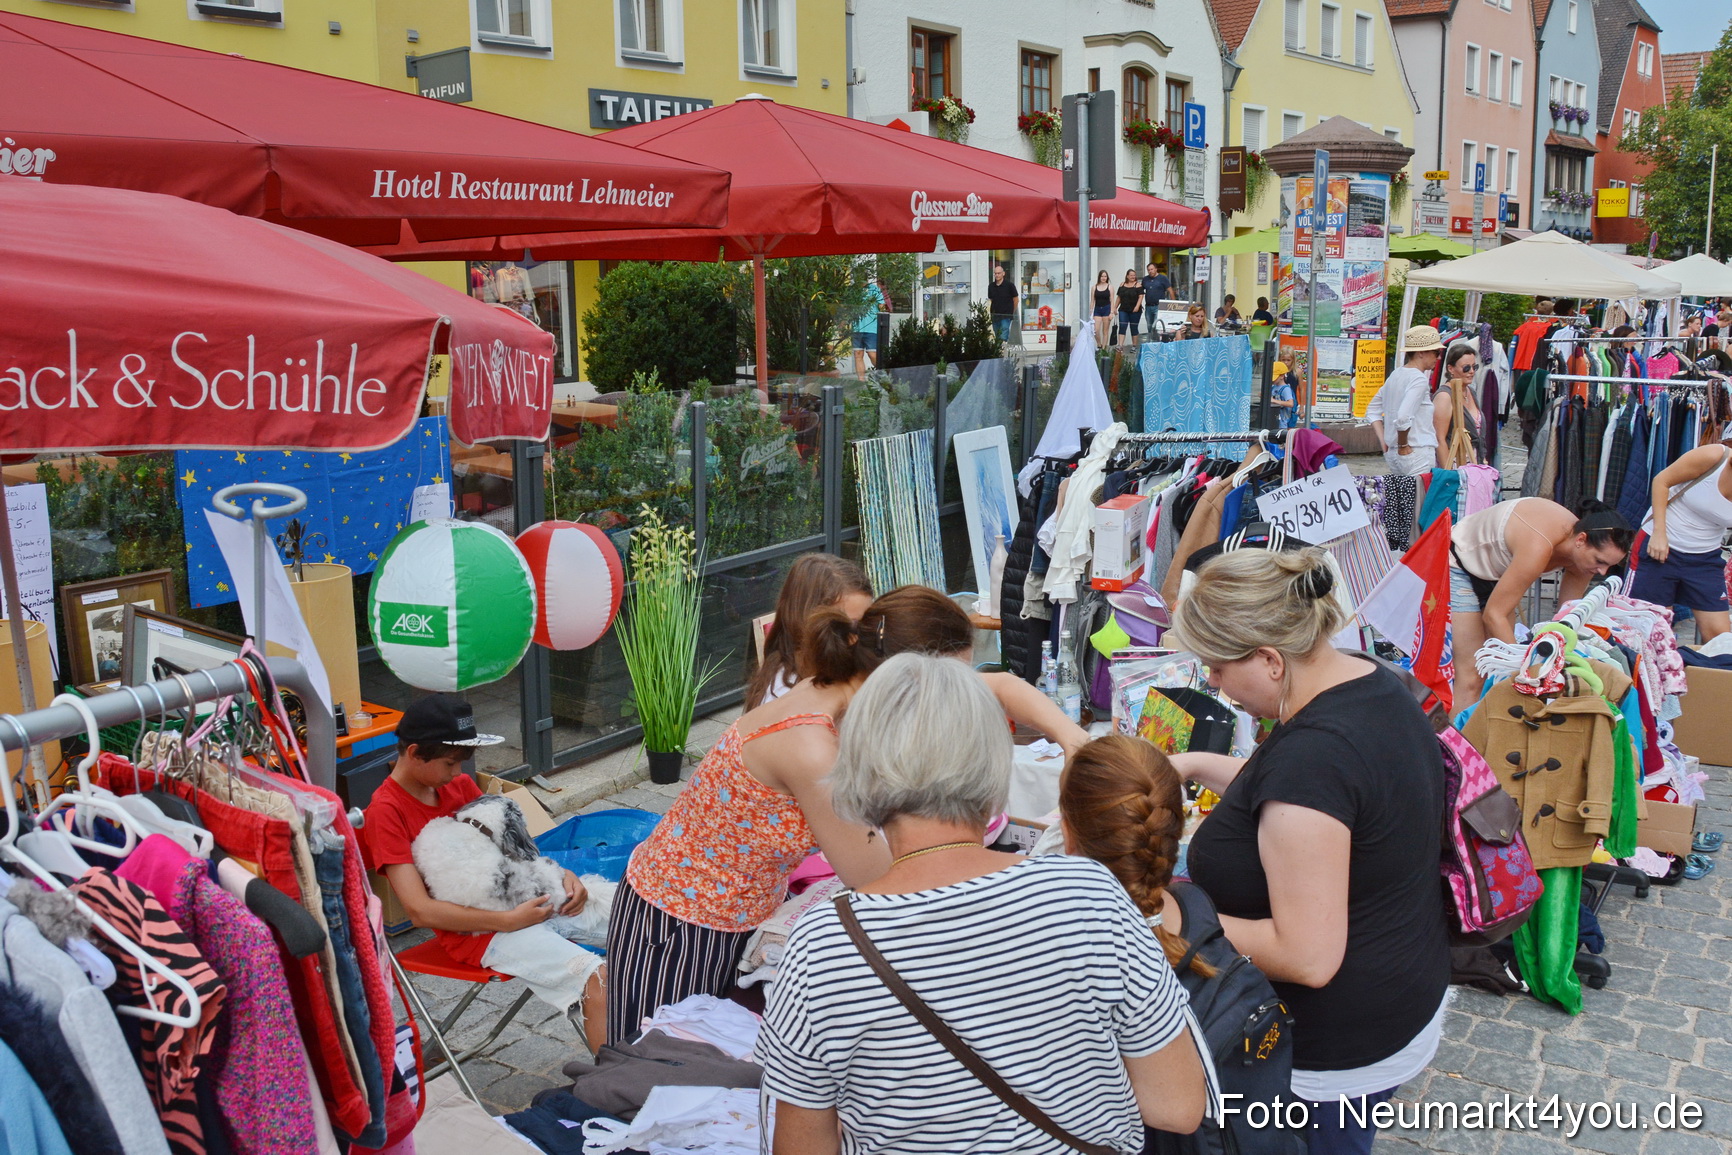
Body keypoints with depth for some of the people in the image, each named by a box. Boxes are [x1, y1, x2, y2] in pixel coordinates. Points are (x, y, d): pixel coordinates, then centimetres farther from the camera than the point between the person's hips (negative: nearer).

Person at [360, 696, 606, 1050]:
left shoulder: (458, 784, 13)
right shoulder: (386, 811, -9)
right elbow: (420, 910, -15)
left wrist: (561, 874, -2)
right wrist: (510, 921, -19)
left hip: (526, 898, 8)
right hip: (475, 929, -8)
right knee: (599, 981, -26)